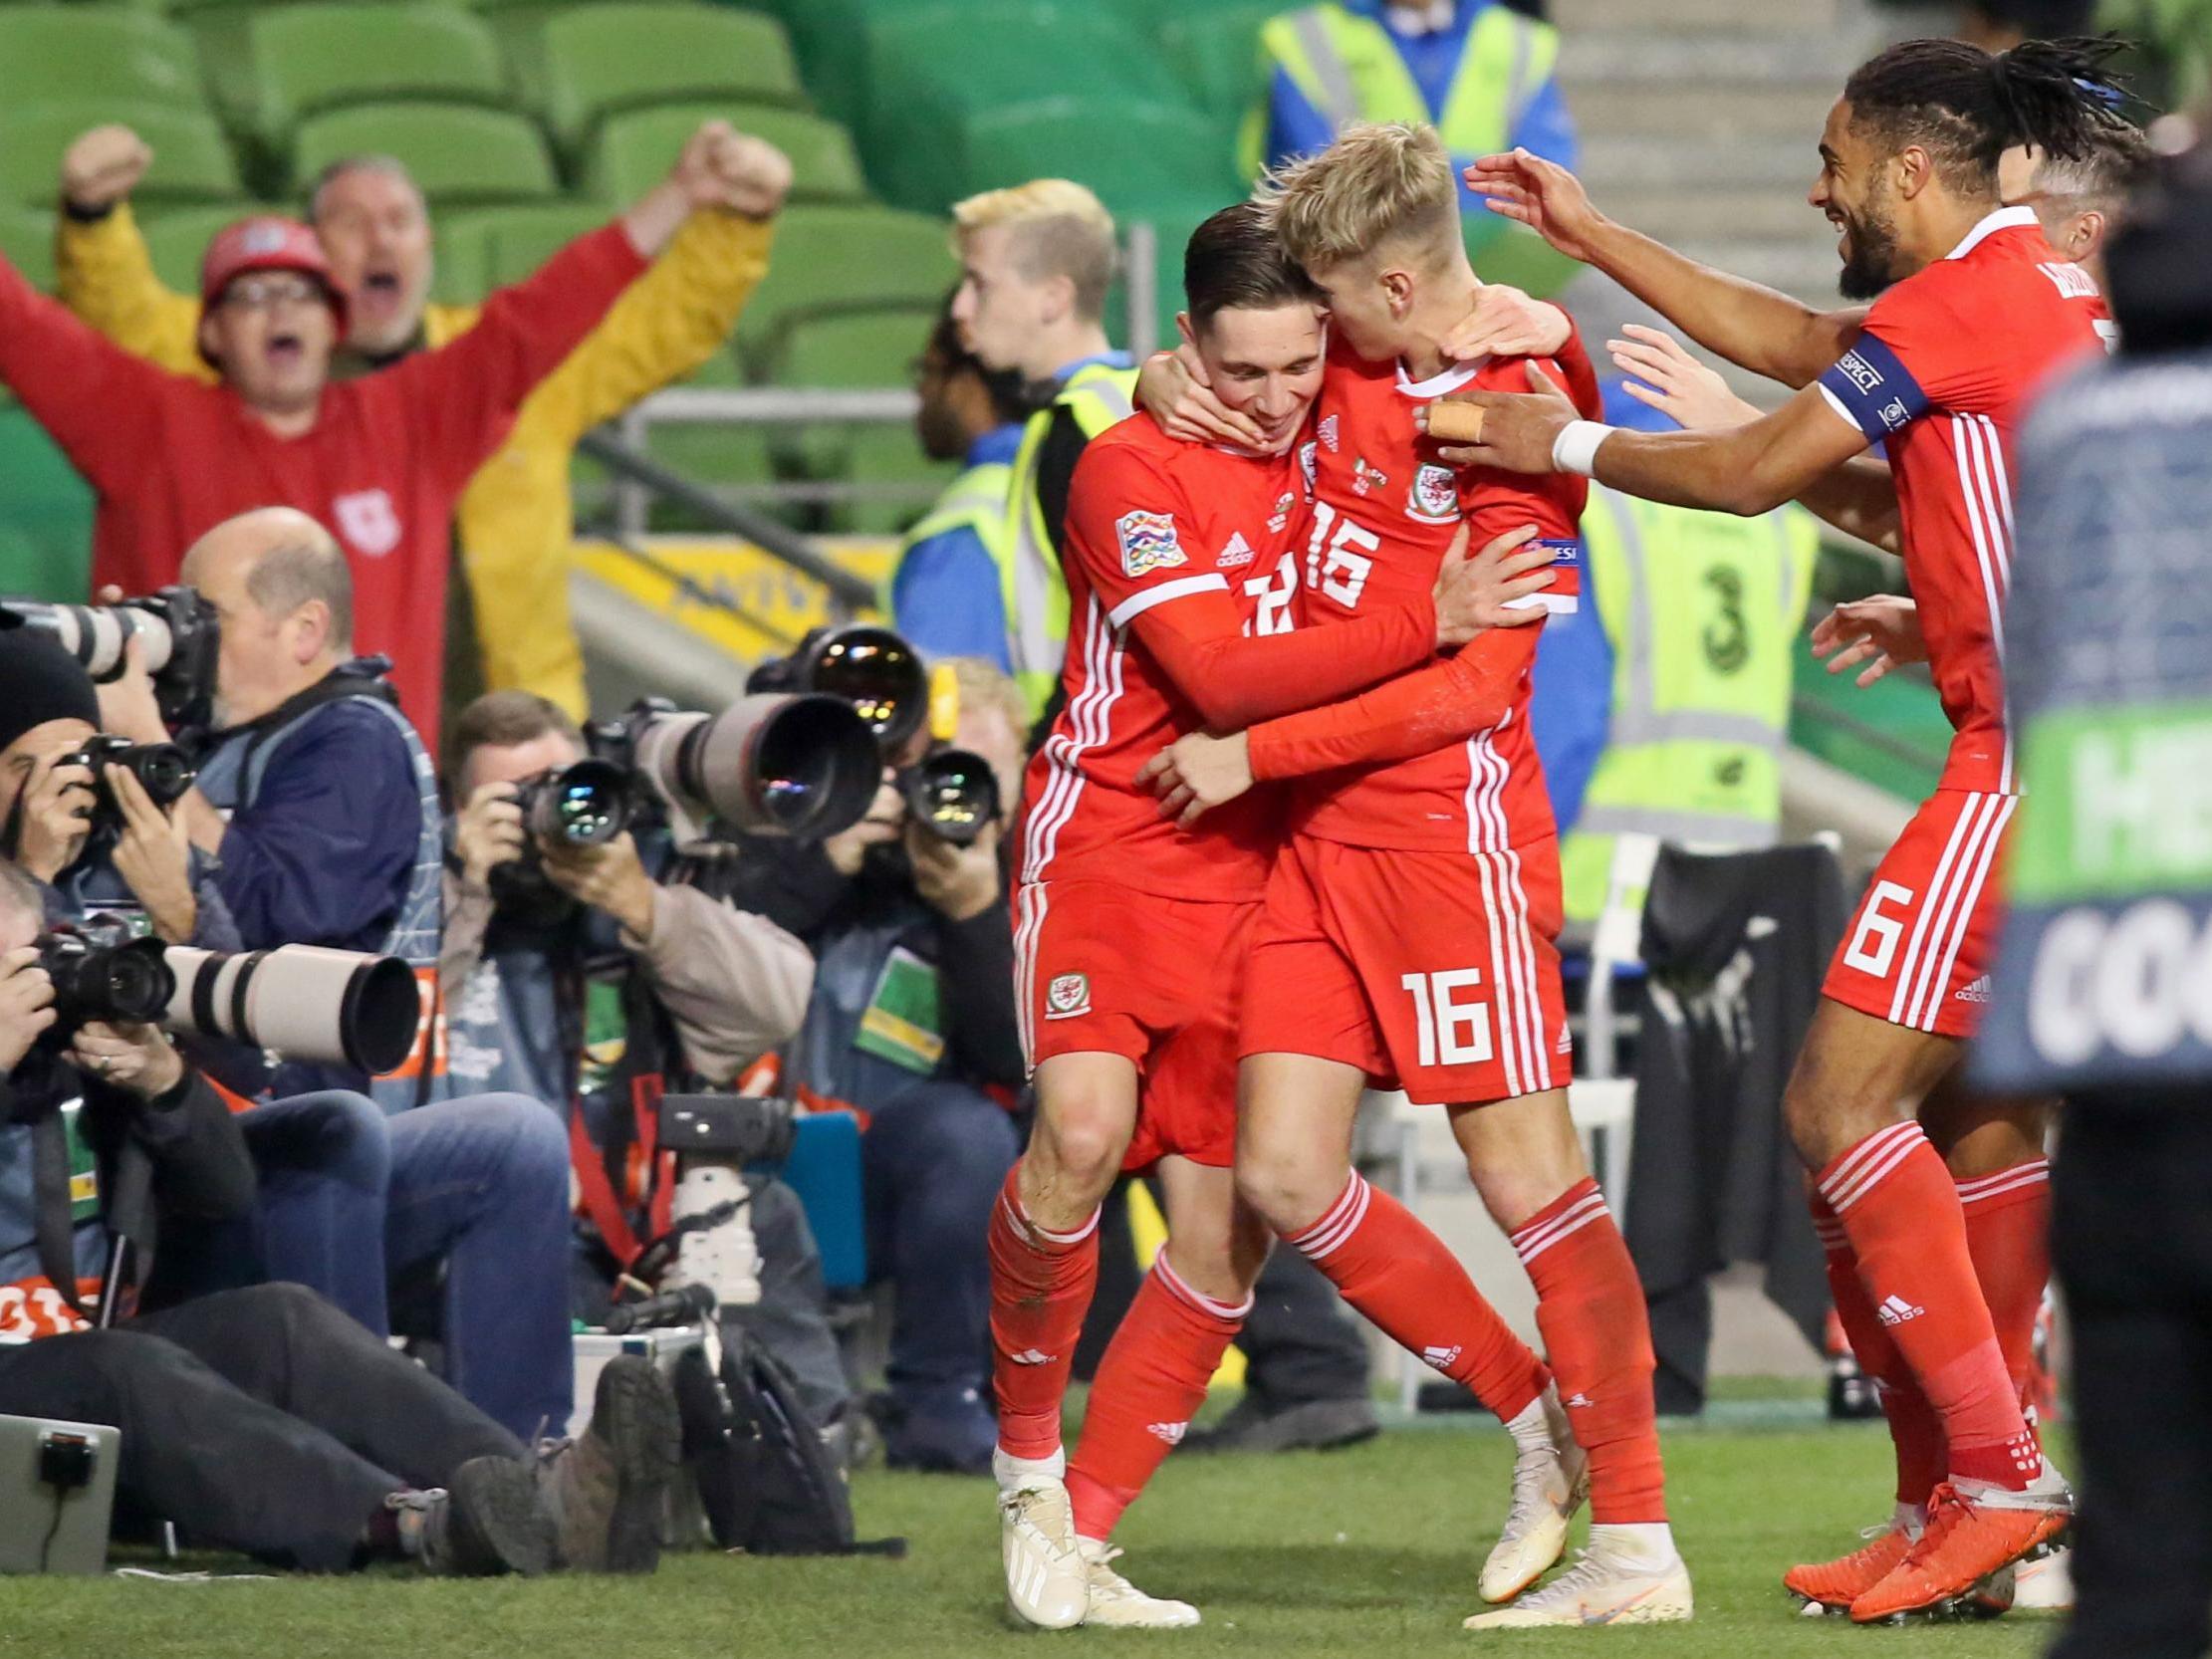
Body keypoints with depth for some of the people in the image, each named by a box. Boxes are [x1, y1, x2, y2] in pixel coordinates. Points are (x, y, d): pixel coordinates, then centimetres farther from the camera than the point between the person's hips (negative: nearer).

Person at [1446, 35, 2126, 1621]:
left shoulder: (1967, 298, -10)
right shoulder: (2046, 284, 19)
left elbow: (1755, 472, -7)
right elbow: (1803, 345, 28)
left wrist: (1570, 444, 8)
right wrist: (1590, 234, 30)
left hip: (2037, 759, -10)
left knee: (1844, 1097, -10)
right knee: (1985, 1107, 13)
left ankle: (1993, 1476, -13)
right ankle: (1955, 1502, 14)